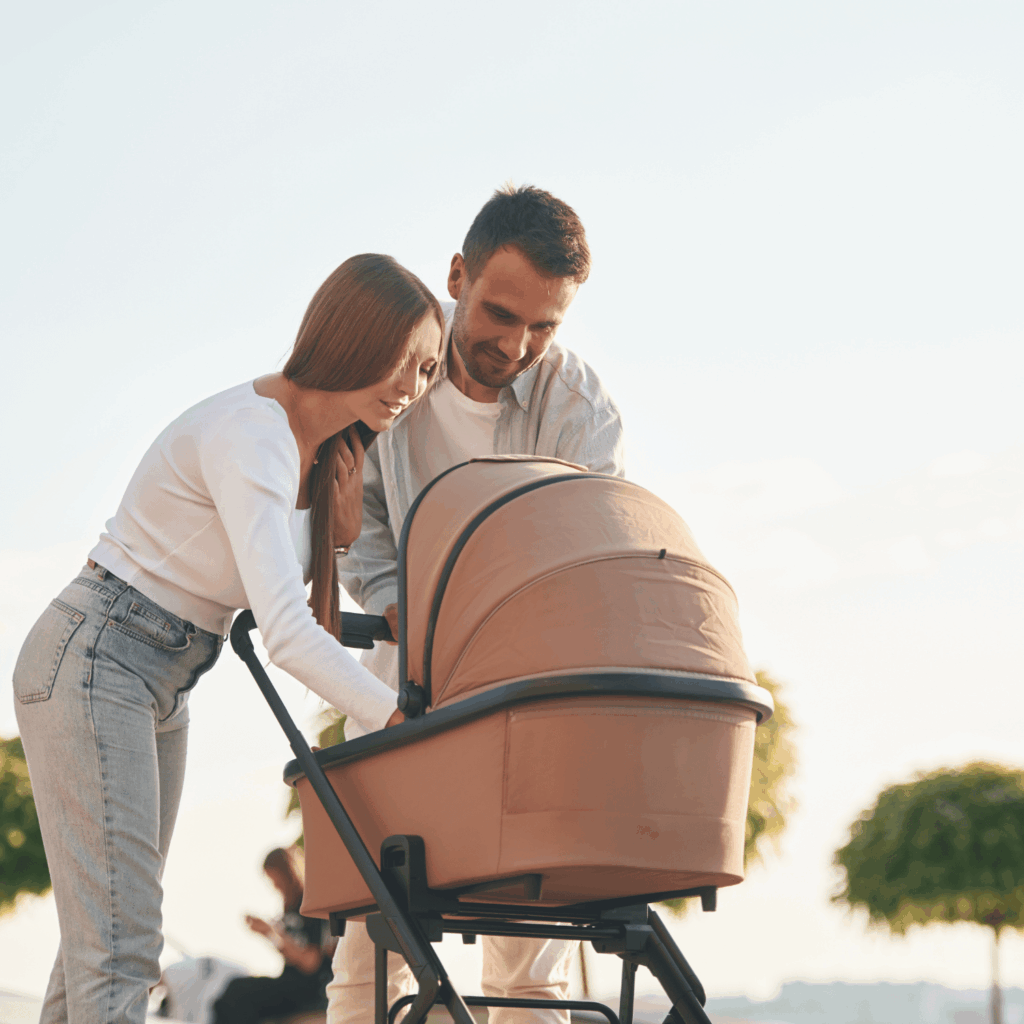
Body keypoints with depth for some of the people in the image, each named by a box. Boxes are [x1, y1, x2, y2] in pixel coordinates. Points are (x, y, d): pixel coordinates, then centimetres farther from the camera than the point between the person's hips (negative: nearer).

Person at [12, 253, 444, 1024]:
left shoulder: (325, 454, 5)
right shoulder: (249, 435, -23)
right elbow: (287, 631, -33)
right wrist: (414, 727, -36)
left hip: (161, 684, 10)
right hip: (92, 664, -10)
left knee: (102, 940, 10)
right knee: (118, 948, -16)